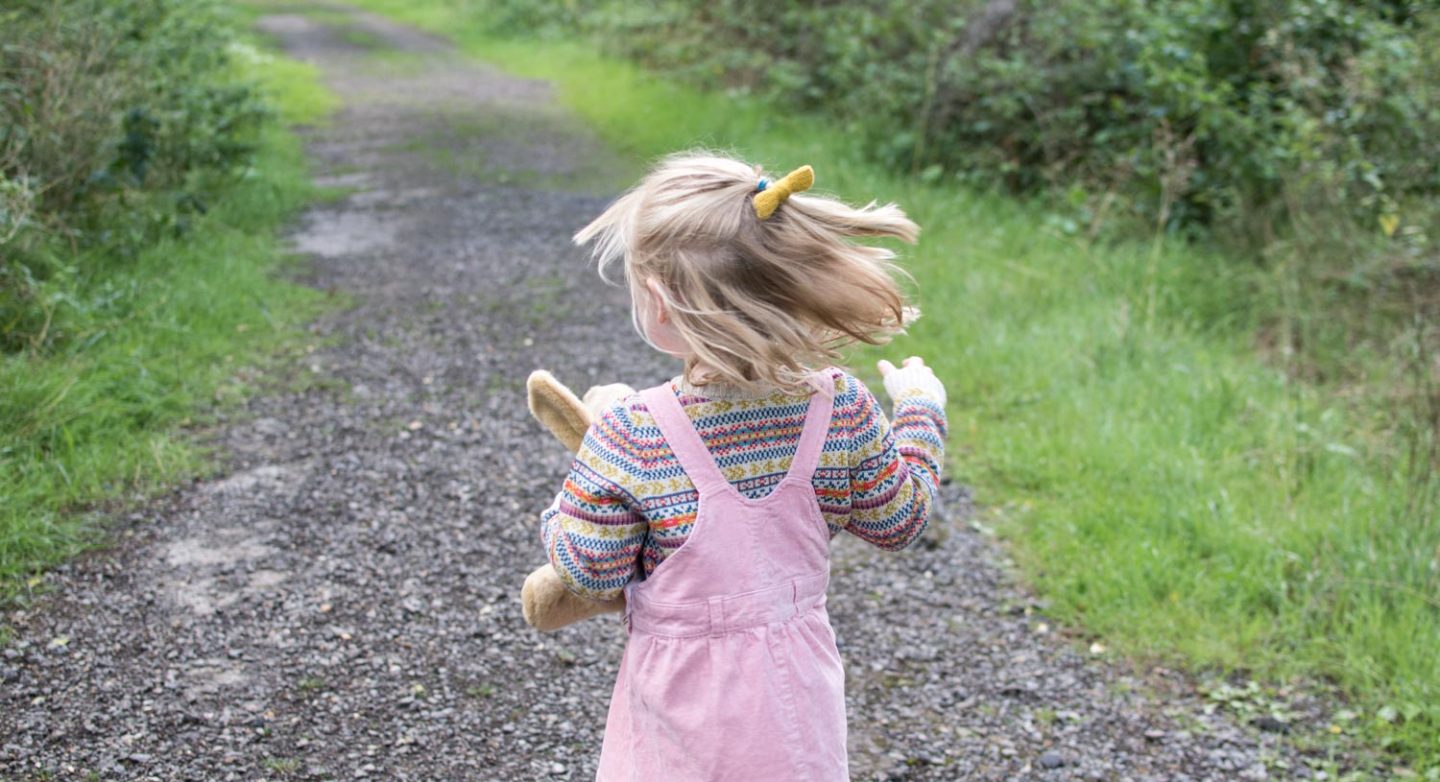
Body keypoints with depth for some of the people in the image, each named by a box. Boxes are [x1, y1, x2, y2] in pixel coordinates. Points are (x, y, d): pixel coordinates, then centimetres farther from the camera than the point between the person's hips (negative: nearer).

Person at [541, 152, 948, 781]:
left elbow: (589, 571, -14)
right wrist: (920, 409, 15)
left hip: (683, 696, -3)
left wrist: (559, 510, 8)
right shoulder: (841, 408, -13)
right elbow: (899, 520, 1)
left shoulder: (631, 438, -23)